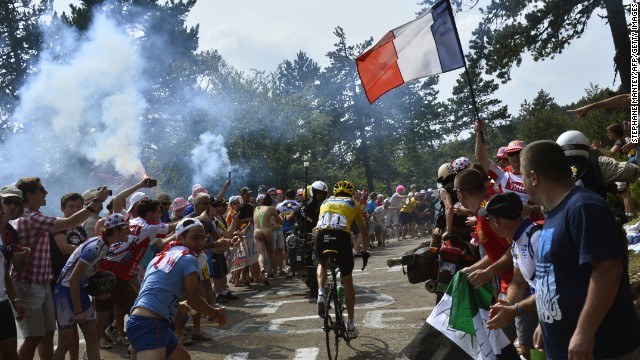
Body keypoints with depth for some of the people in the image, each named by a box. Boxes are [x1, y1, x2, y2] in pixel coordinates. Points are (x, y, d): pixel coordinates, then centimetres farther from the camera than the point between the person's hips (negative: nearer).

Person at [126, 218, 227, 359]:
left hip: (140, 321, 10)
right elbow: (193, 299, -4)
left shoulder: (163, 255, 20)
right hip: (150, 324, -10)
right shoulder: (188, 259, -6)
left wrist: (181, 306, 40)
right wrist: (216, 314, 12)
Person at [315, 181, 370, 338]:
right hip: (341, 237, -2)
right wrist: (365, 251, 46)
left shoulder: (326, 202, 32)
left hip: (321, 236, 2)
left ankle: (321, 294, 11)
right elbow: (364, 232, 32)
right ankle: (350, 324, 19)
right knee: (348, 282, 16)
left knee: (322, 263, 36)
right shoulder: (354, 204, 27)